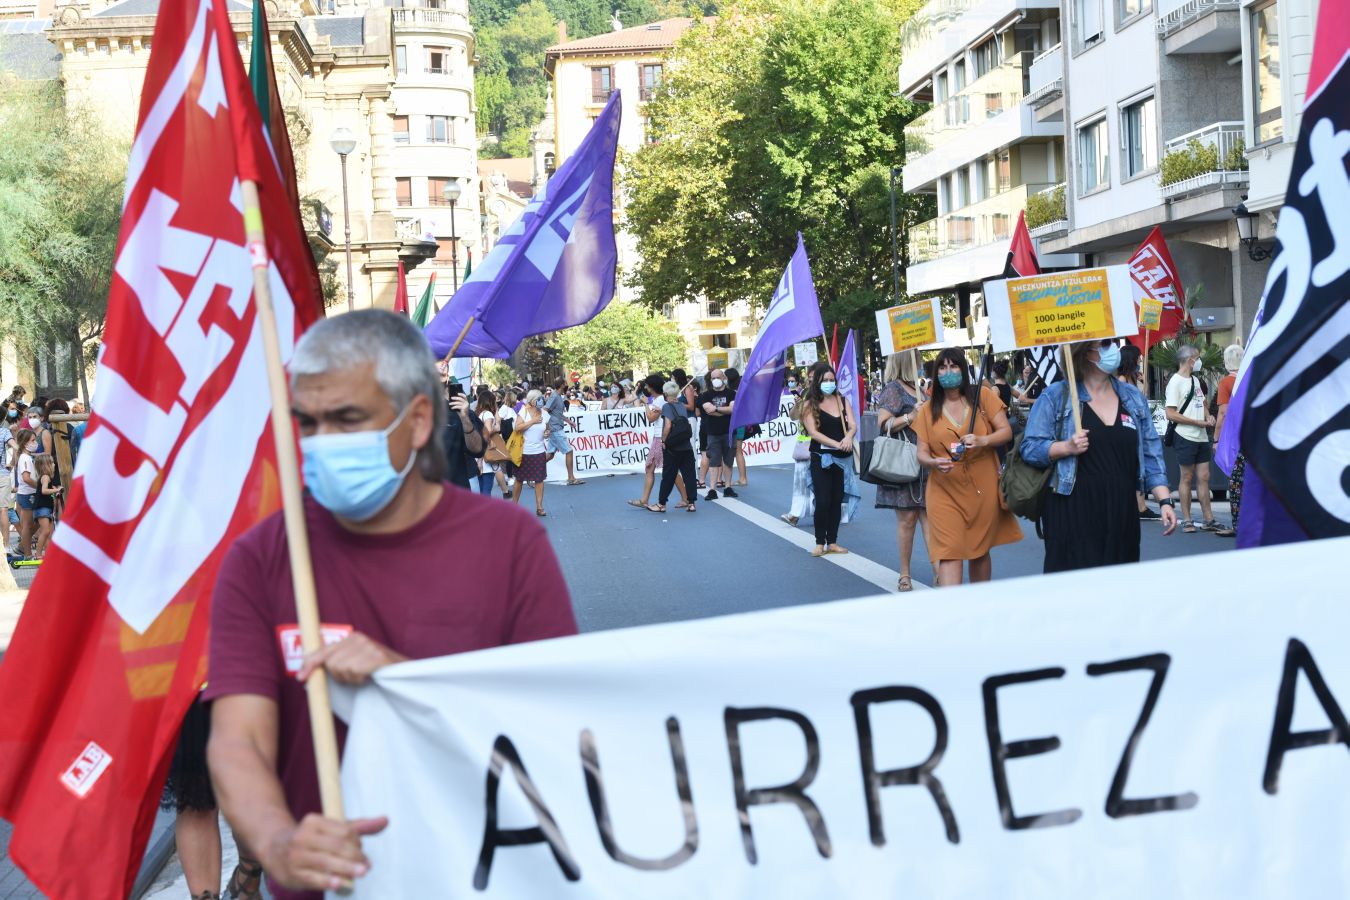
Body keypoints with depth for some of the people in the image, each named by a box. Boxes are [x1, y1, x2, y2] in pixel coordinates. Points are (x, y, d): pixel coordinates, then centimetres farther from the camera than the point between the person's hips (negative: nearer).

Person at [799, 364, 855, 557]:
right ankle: (820, 543, 3)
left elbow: (853, 425, -1)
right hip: (821, 457, -3)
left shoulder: (842, 400, 7)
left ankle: (832, 542, 14)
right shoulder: (810, 404, -3)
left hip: (842, 458, 3)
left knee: (837, 500, 6)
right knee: (823, 501, -7)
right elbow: (813, 432, -12)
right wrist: (837, 444, -22)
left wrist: (848, 437, -25)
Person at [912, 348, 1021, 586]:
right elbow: (922, 453, 5)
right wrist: (934, 462, -18)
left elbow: (1006, 432, -1)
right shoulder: (930, 409, 6)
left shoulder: (982, 396, 2)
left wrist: (982, 440, -20)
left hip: (983, 489, 0)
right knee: (950, 553, -12)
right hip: (945, 491, 0)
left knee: (981, 551, 13)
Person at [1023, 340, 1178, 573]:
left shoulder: (1134, 397, 13)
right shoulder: (1055, 396, 0)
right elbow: (1030, 448, -2)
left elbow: (1151, 455, 12)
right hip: (1073, 514, -4)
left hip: (1121, 514, 4)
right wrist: (1067, 448, -19)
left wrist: (1165, 500, 2)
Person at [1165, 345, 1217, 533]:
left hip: (1202, 437, 7)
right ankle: (1186, 520, 6)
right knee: (1187, 478, 0)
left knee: (1204, 477, 7)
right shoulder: (1175, 382, -10)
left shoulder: (1196, 380, 15)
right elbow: (1171, 414, -16)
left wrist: (1208, 416, 3)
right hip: (1186, 437, -7)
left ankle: (1208, 519, 10)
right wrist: (1198, 422, -15)